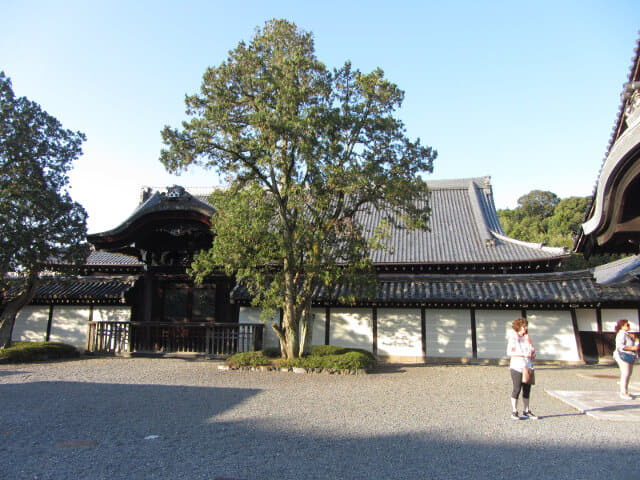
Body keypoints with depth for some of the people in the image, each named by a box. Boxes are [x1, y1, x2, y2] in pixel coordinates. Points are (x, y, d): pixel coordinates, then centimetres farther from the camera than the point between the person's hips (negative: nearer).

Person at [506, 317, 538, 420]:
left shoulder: (527, 337, 14)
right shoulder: (513, 338, -4)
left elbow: (532, 350, 23)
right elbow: (509, 352, -13)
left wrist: (533, 354, 1)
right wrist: (523, 355, -18)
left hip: (528, 367, 6)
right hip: (517, 367, -6)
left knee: (527, 390, 9)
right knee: (517, 389, -5)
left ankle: (526, 411, 18)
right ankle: (514, 412, 2)